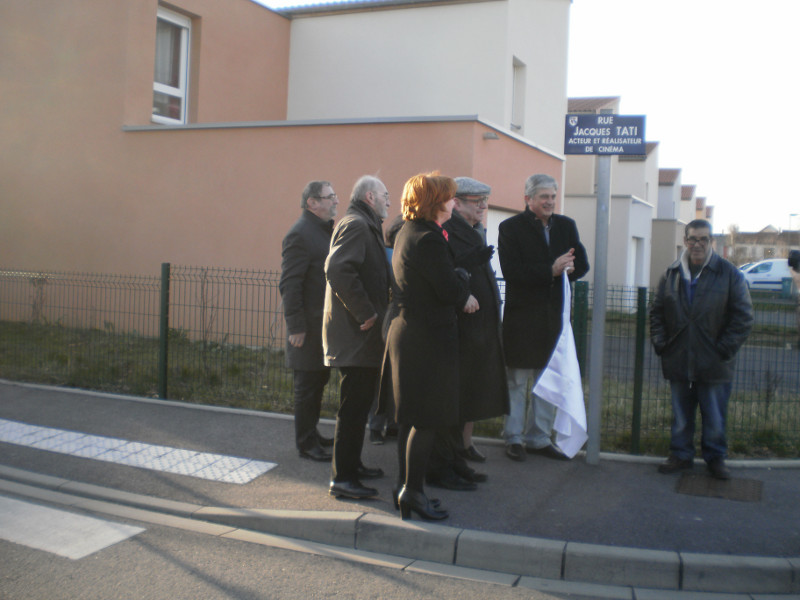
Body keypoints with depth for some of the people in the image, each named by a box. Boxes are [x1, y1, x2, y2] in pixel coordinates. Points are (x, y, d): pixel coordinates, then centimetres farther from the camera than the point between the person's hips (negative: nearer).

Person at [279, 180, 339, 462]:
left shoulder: (326, 230, 13)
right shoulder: (300, 234, -14)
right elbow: (289, 285, -18)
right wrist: (295, 327, -20)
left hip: (326, 326, 9)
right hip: (309, 328, -9)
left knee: (319, 382, 18)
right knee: (307, 387, 2)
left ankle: (312, 435, 31)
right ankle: (306, 444, 13)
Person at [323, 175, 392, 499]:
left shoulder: (365, 225, 19)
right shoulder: (355, 224, -14)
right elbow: (338, 270, -27)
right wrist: (365, 313, -23)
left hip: (361, 331, 11)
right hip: (356, 334, -11)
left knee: (360, 401, 18)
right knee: (353, 406, -6)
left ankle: (352, 464, 30)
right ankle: (342, 478, 0)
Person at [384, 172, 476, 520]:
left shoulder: (406, 233, 14)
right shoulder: (428, 239, -18)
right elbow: (450, 289, -19)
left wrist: (461, 294, 6)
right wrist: (464, 287, 1)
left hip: (407, 332, 10)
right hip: (429, 338, -10)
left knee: (411, 419, 16)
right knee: (427, 420, -1)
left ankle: (407, 489, 25)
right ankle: (413, 491, 6)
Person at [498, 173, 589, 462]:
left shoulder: (566, 226, 10)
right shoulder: (510, 228, -6)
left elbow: (582, 265, 7)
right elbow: (511, 271, -17)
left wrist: (566, 269, -13)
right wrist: (551, 270, -23)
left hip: (553, 314, 5)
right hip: (522, 316, -5)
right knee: (517, 381, 6)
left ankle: (539, 438, 24)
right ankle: (513, 438, 17)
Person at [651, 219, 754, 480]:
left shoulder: (729, 274, -3)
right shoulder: (672, 274, 6)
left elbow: (743, 317, -4)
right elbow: (657, 312, 12)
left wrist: (724, 349, -10)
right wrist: (661, 344, 0)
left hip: (714, 365, -2)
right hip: (679, 362, 3)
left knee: (715, 417, 8)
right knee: (680, 415, 13)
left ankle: (715, 458, 24)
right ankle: (681, 455, 26)